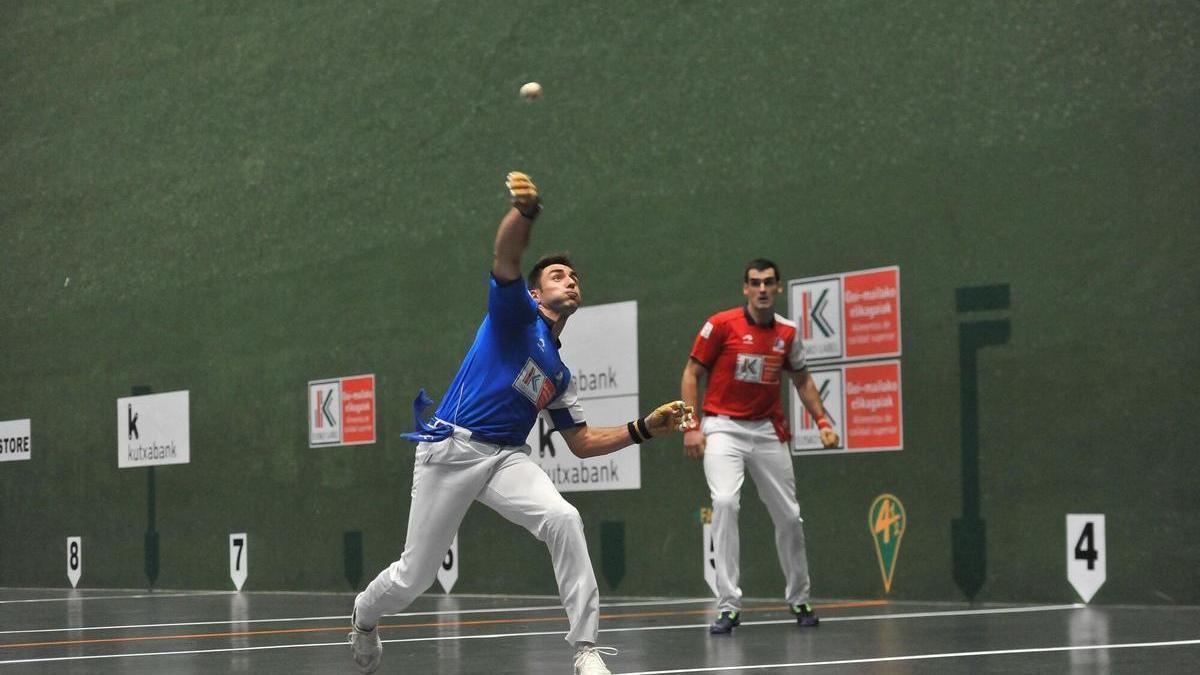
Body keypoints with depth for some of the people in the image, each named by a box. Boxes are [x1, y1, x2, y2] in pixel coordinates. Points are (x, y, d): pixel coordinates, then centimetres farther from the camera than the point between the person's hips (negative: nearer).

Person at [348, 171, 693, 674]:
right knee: (415, 576, 2)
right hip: (452, 449, -5)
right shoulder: (516, 313, 2)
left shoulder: (557, 373, 20)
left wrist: (645, 428, 9)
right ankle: (364, 617, 38)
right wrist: (524, 211, -41)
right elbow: (506, 257, -19)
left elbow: (582, 443, 23)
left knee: (564, 520, -25)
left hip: (507, 458, 5)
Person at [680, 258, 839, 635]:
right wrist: (691, 426, -10)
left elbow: (801, 380, 18)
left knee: (789, 516, 6)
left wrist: (822, 421, 8)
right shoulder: (721, 325, -8)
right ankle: (728, 606, -20)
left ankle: (799, 600, 28)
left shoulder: (787, 333, 4)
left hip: (768, 431, 4)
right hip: (723, 427, -4)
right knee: (724, 502, -24)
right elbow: (692, 373, -3)